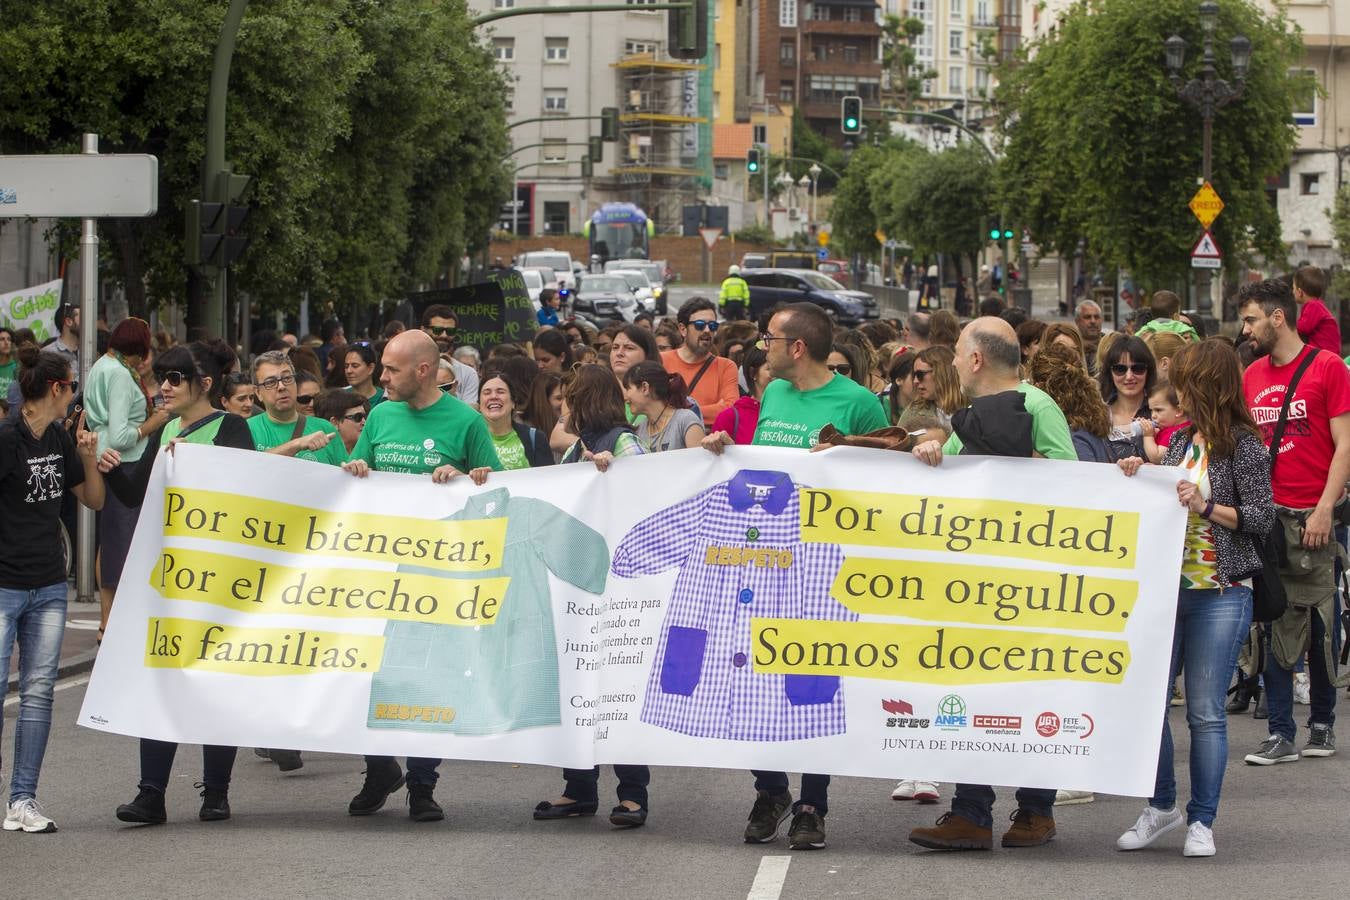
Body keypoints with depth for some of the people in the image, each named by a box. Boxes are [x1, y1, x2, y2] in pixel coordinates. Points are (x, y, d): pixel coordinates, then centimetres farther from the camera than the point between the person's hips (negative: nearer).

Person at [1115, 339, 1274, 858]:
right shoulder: (1181, 440, 13)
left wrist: (1207, 507, -19)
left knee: (1205, 712, -4)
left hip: (1220, 595, -6)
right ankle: (1162, 806, 18)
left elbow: (1262, 518, -9)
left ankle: (1202, 821, 6)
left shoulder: (1244, 445, -7)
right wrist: (1140, 478, 5)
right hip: (1169, 586, 6)